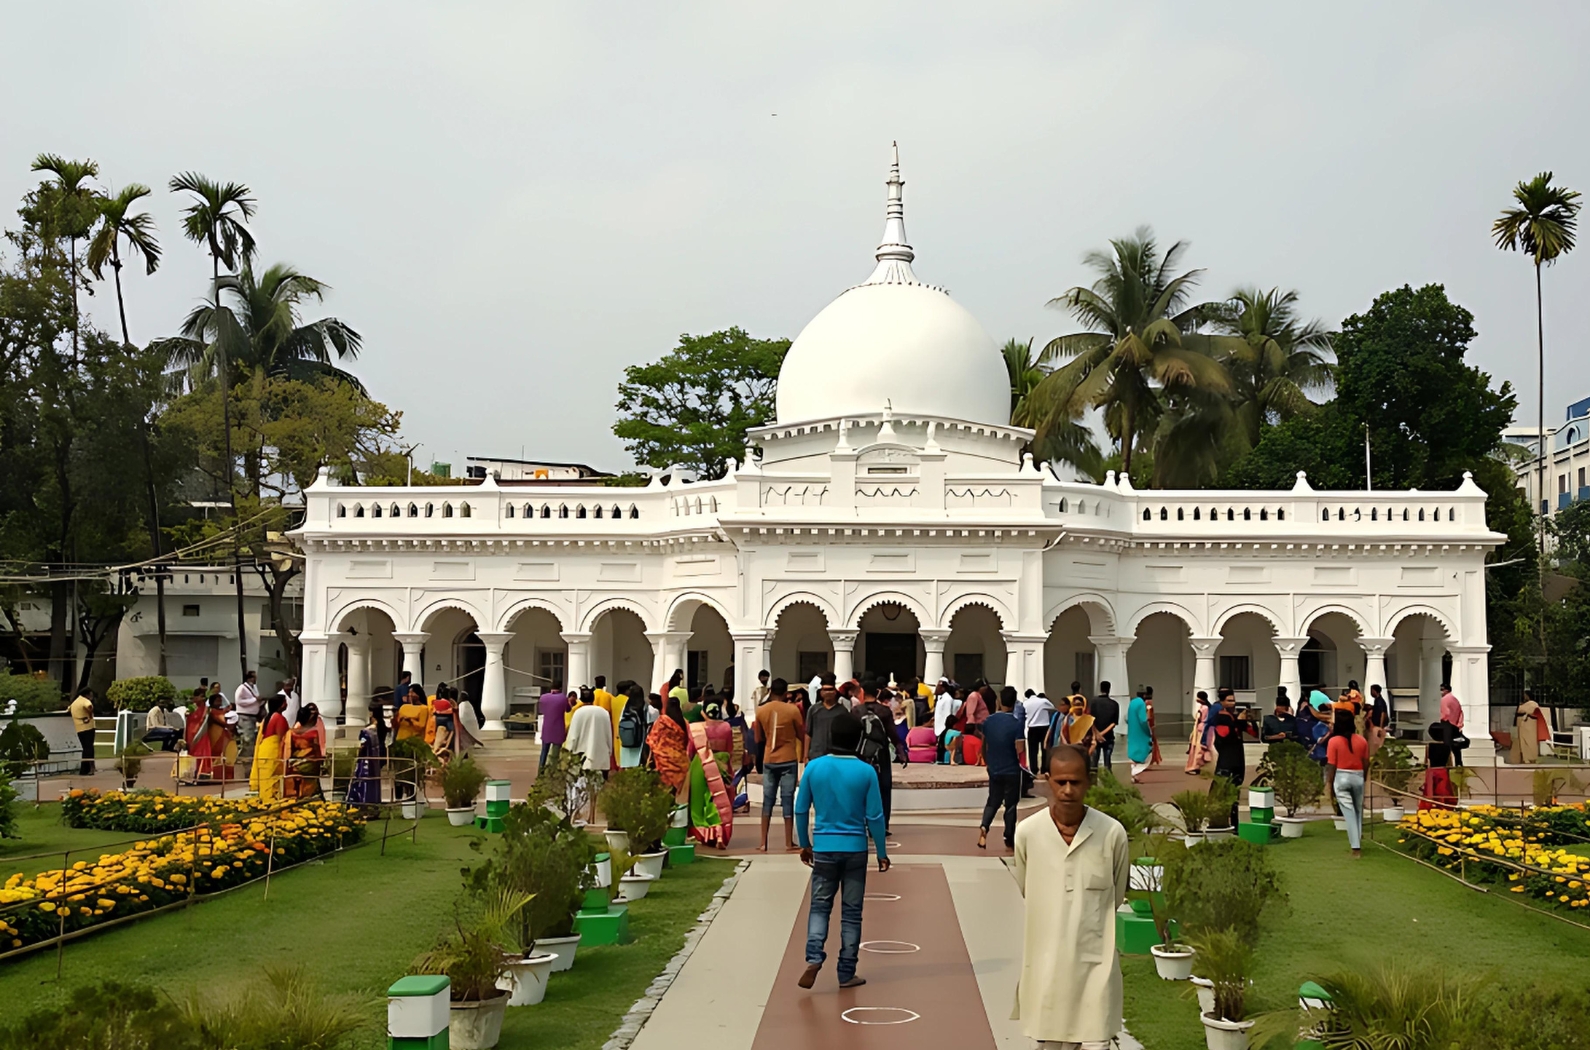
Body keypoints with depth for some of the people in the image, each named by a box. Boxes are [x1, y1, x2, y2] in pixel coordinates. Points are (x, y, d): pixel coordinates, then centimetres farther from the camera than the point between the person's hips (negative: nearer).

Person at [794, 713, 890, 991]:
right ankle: (847, 974, 13)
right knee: (851, 913, 8)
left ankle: (814, 957, -10)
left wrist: (804, 844, 15)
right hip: (855, 849, -1)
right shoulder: (866, 772, -9)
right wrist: (882, 852, 5)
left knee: (819, 906, 12)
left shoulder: (814, 767, -5)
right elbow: (875, 816, -6)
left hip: (823, 847, 1)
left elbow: (801, 809, 1)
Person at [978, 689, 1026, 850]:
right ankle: (1009, 841, 13)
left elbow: (984, 746, 8)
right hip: (1012, 771, -4)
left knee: (993, 801, 16)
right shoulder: (1016, 723, -18)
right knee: (1010, 805, 8)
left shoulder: (988, 721, -2)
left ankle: (984, 827, -8)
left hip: (993, 770, 4)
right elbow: (1020, 750, -21)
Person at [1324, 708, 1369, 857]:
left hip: (1341, 777, -3)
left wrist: (1330, 784, 0)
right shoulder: (1362, 741, -1)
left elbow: (1331, 766, -9)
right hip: (1358, 777, 3)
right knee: (1358, 810, 20)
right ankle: (1355, 840, 31)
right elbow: (1366, 764, 2)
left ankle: (1355, 847, -3)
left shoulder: (1334, 741, -10)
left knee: (1349, 812, -1)